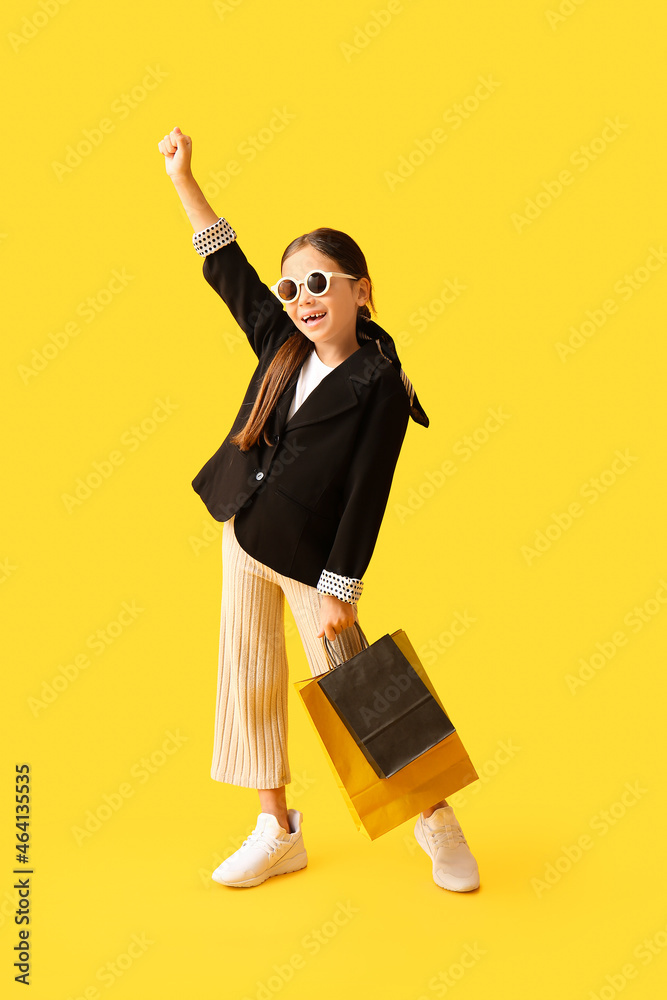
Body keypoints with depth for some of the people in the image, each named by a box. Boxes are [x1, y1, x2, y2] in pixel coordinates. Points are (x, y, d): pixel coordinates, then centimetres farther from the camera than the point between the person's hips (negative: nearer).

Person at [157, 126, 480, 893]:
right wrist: (183, 179, 7)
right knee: (249, 680, 11)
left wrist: (340, 591, -18)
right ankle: (277, 831, 26)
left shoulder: (380, 385, -15)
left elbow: (366, 495, -17)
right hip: (244, 537, 7)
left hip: (310, 556, -7)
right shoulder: (281, 347, 1)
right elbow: (227, 269, 9)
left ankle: (433, 817, 21)